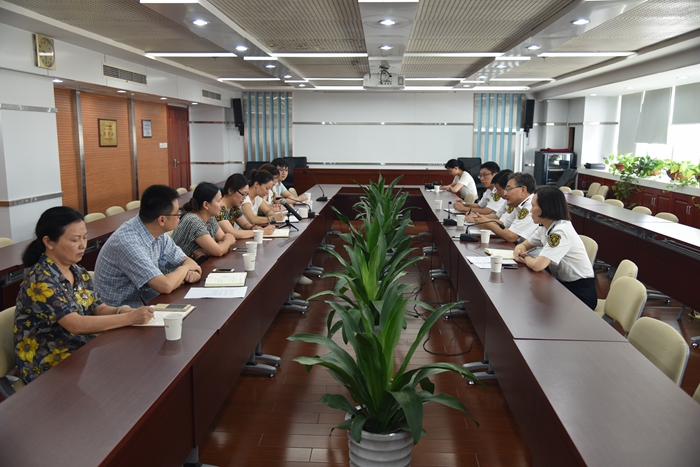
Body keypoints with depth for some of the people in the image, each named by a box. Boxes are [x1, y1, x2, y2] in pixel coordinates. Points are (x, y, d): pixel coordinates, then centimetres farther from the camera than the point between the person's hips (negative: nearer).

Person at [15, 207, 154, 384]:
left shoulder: (78, 272, 4)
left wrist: (122, 310, -16)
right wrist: (129, 318, -29)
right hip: (49, 367, -7)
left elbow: (99, 309, 5)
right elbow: (76, 325, -27)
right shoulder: (39, 279, -20)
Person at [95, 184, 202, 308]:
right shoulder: (128, 241, -25)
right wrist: (186, 268, -11)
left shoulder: (158, 233, -2)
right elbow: (165, 286, -29)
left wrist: (192, 272, -12)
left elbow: (185, 260, 10)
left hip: (145, 303, 7)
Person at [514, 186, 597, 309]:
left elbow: (537, 265, -31)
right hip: (563, 285, 7)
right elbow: (523, 245, 14)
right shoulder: (544, 228, 3)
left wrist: (526, 258, -9)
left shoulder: (560, 232, -24)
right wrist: (518, 253, -10)